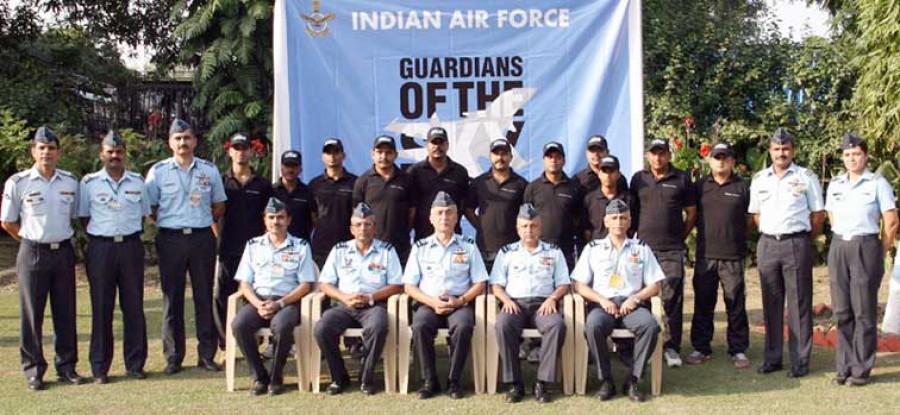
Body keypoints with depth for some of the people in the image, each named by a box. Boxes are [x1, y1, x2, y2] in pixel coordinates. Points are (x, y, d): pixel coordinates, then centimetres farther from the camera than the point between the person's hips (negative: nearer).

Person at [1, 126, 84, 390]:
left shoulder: (71, 182, 5)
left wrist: (60, 238, 10)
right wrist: (33, 242, 4)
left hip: (64, 252, 3)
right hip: (33, 253, -3)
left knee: (66, 312, 8)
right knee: (32, 314, 2)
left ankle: (66, 366, 18)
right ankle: (33, 370, 11)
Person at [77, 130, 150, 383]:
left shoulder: (138, 182, 9)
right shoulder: (89, 183, 3)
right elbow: (83, 217, 7)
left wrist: (130, 234, 4)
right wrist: (99, 234, -2)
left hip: (131, 246, 2)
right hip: (100, 248, -2)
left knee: (134, 306, 5)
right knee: (101, 307, 2)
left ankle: (135, 364, 13)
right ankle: (100, 368, 9)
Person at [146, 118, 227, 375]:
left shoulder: (209, 170, 7)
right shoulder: (158, 171, 3)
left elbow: (218, 206, 14)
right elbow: (149, 208, 5)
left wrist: (202, 221, 6)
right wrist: (169, 222, 1)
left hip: (202, 238, 1)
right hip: (171, 239, -1)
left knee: (205, 296, 5)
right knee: (172, 298, 2)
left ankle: (207, 354, 12)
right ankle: (173, 358, 9)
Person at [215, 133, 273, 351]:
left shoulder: (263, 185, 8)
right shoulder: (220, 182, 6)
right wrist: (219, 238, 1)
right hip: (227, 251, 0)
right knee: (222, 298, -1)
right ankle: (226, 345, 7)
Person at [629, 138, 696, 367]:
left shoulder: (681, 179, 5)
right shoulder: (638, 179, 10)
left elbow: (691, 212, 10)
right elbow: (631, 211, 16)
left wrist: (680, 236, 6)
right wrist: (634, 236, 8)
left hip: (672, 251, -2)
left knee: (672, 299, -4)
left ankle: (671, 348, 0)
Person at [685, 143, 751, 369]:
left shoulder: (743, 187, 5)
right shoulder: (700, 186, 10)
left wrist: (740, 238, 4)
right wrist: (704, 233, 9)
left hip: (733, 256, -2)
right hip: (705, 255, 2)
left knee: (736, 305, 1)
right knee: (703, 304, 7)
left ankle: (738, 350, 10)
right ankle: (701, 348, 16)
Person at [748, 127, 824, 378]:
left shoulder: (806, 177, 0)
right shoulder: (759, 179, 11)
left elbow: (818, 214, 2)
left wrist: (805, 242, 2)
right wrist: (769, 236, 9)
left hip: (796, 244, -4)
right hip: (767, 244, 4)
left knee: (799, 304, -1)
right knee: (771, 304, 8)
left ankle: (800, 361, 3)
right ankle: (772, 358, 15)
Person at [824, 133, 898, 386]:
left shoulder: (878, 183, -3)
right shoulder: (835, 185, 11)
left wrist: (880, 254, -2)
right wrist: (842, 243, 12)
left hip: (866, 248, -5)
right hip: (838, 249, 5)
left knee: (864, 312, -1)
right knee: (841, 312, 7)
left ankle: (861, 370, 5)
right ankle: (844, 367, 16)